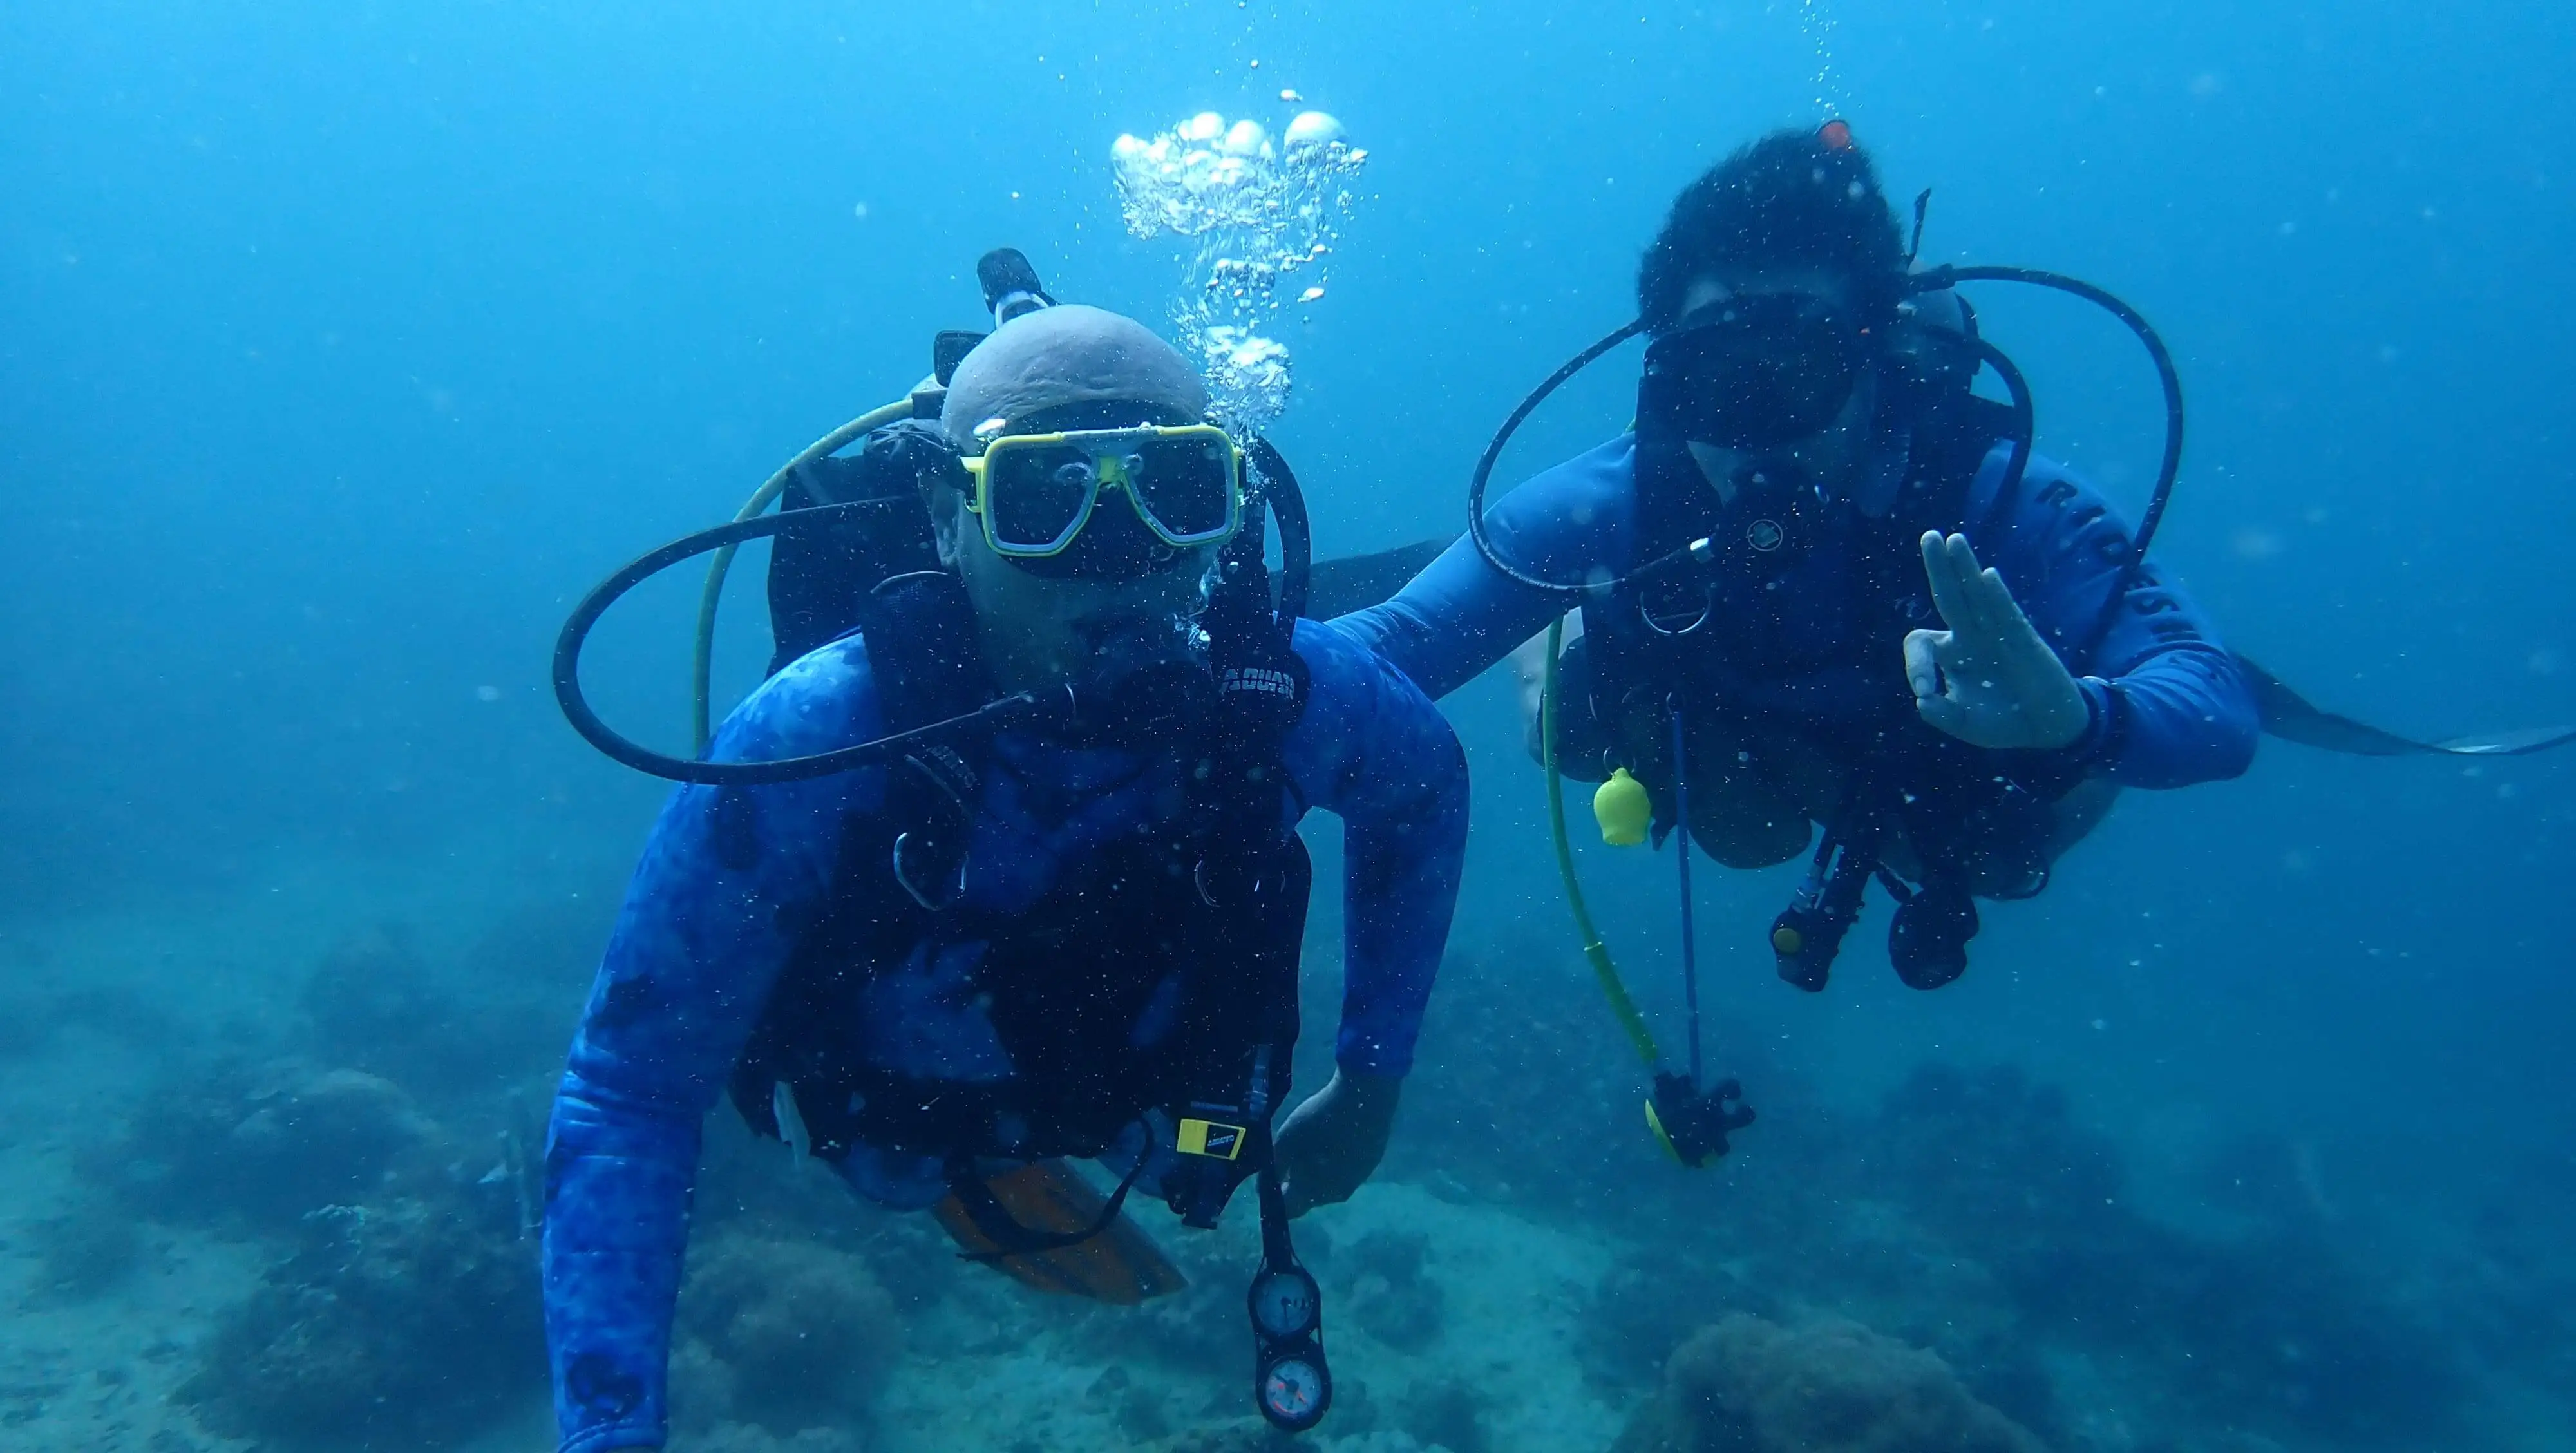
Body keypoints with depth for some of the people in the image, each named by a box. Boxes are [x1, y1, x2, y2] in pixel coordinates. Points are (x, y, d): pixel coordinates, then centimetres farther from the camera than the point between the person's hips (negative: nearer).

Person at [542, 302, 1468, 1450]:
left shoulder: (1292, 696, -36)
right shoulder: (814, 744, -41)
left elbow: (1424, 786, -11)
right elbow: (627, 1094, -33)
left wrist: (1374, 1073, -7)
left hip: (1150, 1095, 2)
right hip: (893, 1107, -1)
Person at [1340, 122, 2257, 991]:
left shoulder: (1998, 502, -42)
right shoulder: (1609, 508, -39)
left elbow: (2222, 714, -49)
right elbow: (1385, 651, -40)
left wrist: (2077, 719, -72)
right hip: (1729, 732, 0)